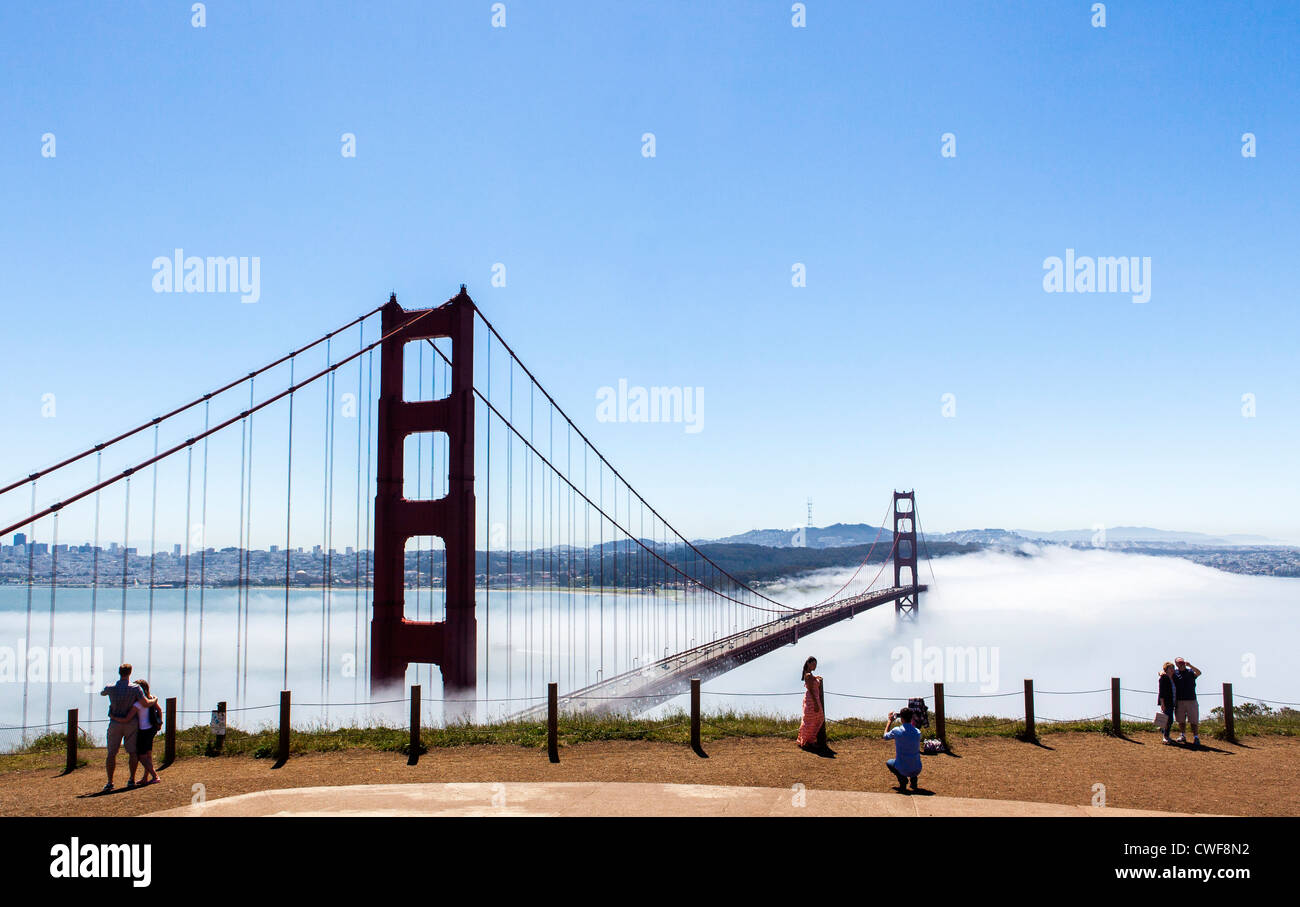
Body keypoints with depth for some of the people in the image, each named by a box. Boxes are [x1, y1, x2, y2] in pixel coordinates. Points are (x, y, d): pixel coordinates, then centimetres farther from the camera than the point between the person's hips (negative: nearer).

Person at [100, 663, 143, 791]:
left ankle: (110, 782, 1)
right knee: (132, 752, 8)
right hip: (131, 723, -1)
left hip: (115, 723, 1)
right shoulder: (135, 688, -11)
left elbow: (101, 693, 19)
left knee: (111, 753, 5)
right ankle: (132, 780, 7)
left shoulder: (111, 688, -5)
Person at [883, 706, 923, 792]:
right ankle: (913, 779, 16)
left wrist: (890, 721, 20)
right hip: (917, 770, 4)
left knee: (888, 762, 28)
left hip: (903, 769, -4)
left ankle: (902, 778, 3)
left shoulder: (897, 731, -14)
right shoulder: (918, 732, -4)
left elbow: (886, 736, 9)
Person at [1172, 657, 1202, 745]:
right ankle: (1182, 736, 16)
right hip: (1179, 701, 1)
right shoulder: (1174, 673, 7)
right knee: (1181, 720, 6)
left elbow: (1199, 673, -13)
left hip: (1191, 700, -1)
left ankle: (1196, 738, 3)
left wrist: (1190, 665, -26)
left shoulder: (1190, 671, 5)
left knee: (1194, 721, 0)